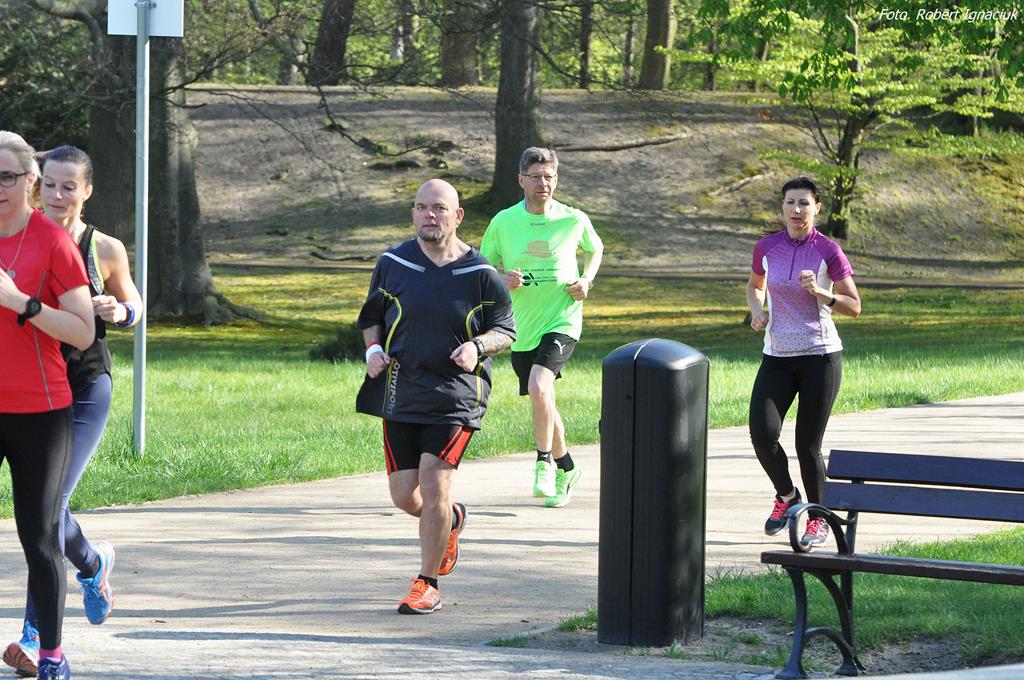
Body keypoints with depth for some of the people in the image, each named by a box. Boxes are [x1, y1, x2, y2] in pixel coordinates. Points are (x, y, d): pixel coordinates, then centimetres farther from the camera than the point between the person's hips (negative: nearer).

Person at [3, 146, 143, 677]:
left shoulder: (105, 250, 1)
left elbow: (133, 306, 15)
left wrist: (119, 312, -7)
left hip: (85, 391, -2)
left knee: (50, 502, -14)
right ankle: (93, 564, 38)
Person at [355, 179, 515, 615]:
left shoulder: (480, 274, -2)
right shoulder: (392, 264, 5)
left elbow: (506, 330, 5)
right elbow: (371, 315, 19)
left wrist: (477, 346, -15)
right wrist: (373, 349, 0)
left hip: (455, 395, -3)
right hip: (400, 394, 3)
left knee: (434, 484, -14)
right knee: (405, 496, 3)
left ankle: (427, 583, 0)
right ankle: (451, 520, 39)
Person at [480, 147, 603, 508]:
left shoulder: (574, 220, -4)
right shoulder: (503, 222, -3)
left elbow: (595, 248, 17)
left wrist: (586, 280, -1)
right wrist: (502, 281, -14)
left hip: (562, 322, -3)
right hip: (521, 328, 3)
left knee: (539, 387, -27)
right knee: (542, 403, 15)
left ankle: (545, 462, -10)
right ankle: (566, 469, 36)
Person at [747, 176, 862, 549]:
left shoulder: (828, 251, -6)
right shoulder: (767, 247, 4)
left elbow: (854, 307, -3)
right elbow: (754, 285, 23)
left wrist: (820, 293, -20)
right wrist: (757, 309, 2)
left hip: (820, 356, -3)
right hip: (777, 359, 3)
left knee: (808, 444, -2)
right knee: (762, 434, -12)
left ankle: (818, 520, 18)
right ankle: (786, 495, 17)